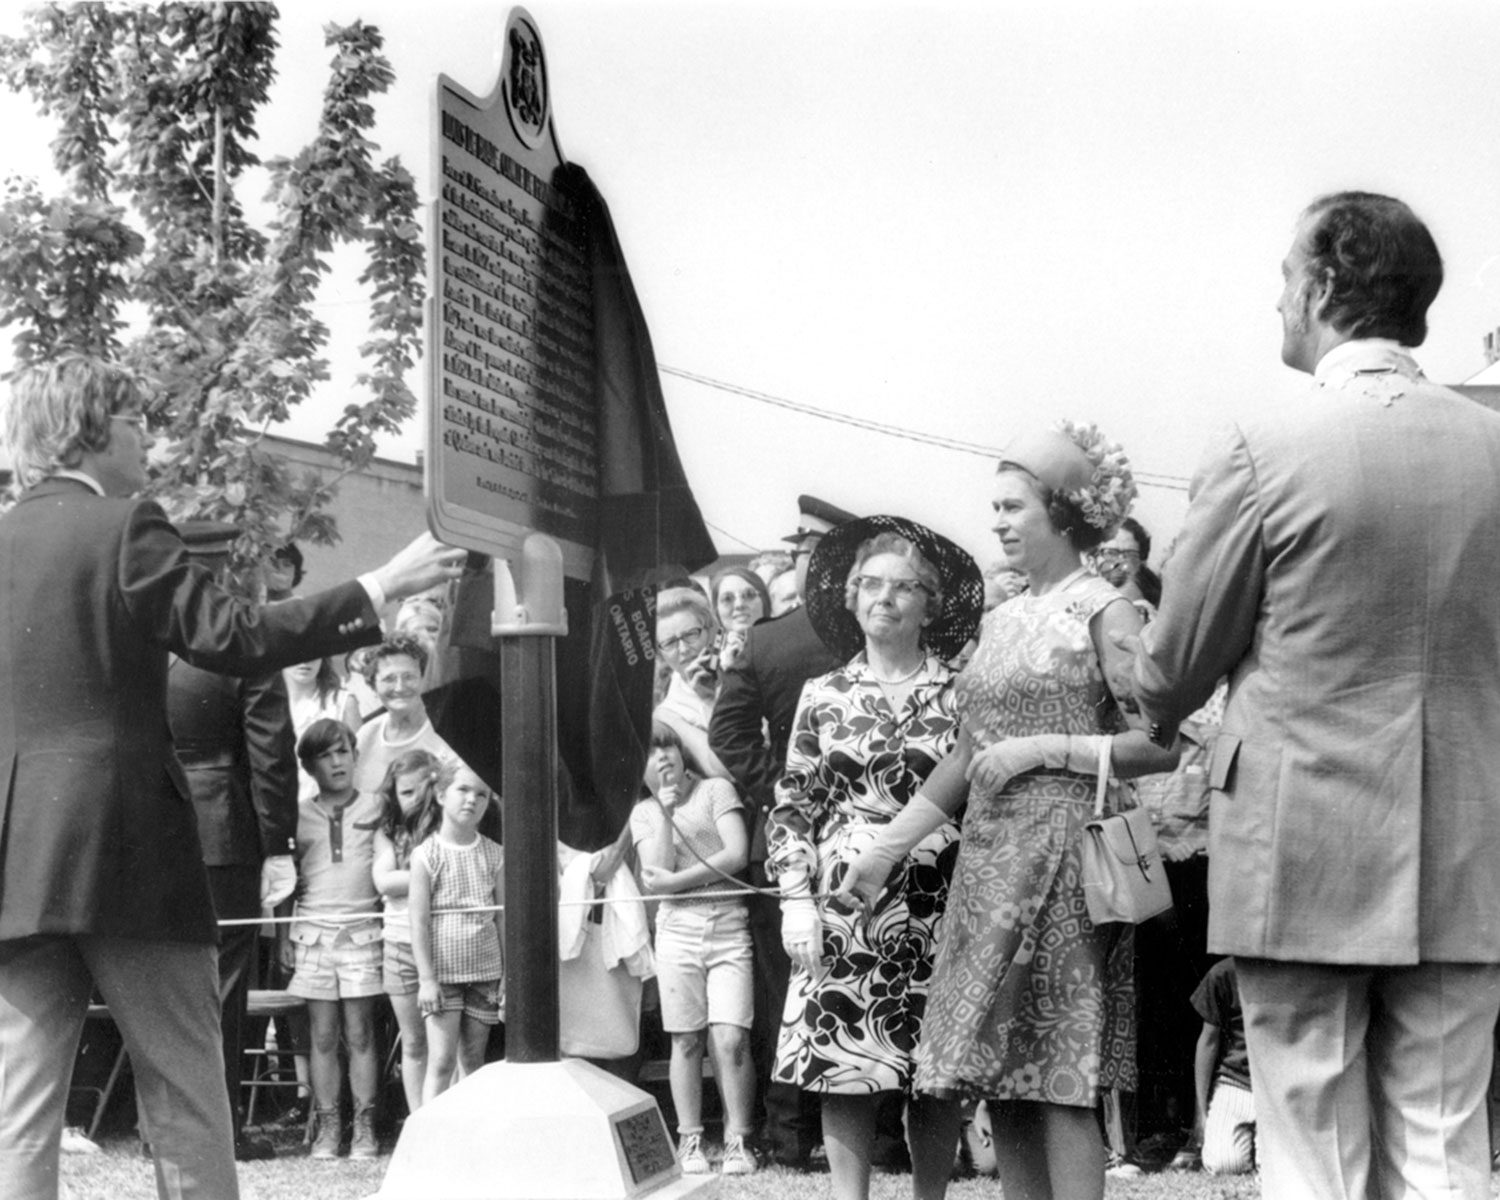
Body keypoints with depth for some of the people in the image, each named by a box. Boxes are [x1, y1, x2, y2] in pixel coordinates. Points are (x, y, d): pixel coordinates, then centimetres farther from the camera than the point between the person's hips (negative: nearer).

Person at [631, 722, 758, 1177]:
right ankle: (690, 1139, 11)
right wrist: (665, 812, -5)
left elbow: (737, 854, -7)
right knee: (686, 1040, 2)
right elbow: (657, 872, -3)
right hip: (677, 930, 2)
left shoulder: (716, 790, 5)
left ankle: (738, 1139, -2)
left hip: (729, 927, -2)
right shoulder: (643, 813, 11)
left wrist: (676, 881, -7)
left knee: (731, 1038, -11)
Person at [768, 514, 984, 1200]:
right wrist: (795, 899, -1)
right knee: (843, 1067, -1)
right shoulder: (823, 695, 9)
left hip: (938, 907, -1)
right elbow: (792, 808, 9)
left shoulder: (960, 694, 5)